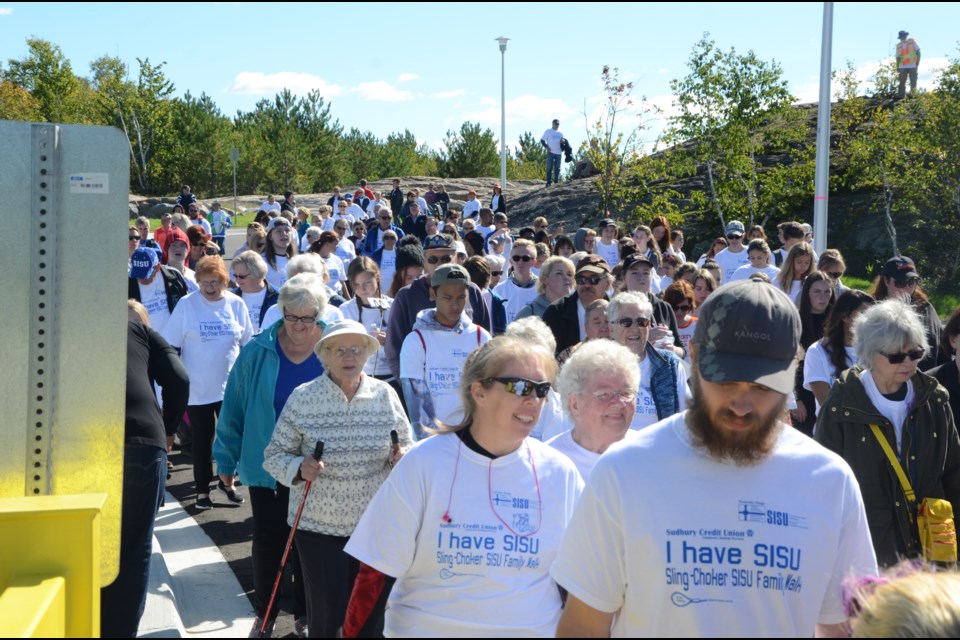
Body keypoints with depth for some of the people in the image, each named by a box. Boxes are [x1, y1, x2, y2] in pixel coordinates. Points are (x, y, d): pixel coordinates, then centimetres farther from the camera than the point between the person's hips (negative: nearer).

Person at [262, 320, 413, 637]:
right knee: (326, 614, 1)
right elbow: (274, 456, -2)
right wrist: (298, 468, -22)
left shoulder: (386, 394, -1)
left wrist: (403, 459, -12)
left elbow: (408, 447, 10)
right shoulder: (302, 398, -7)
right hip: (318, 525, -2)